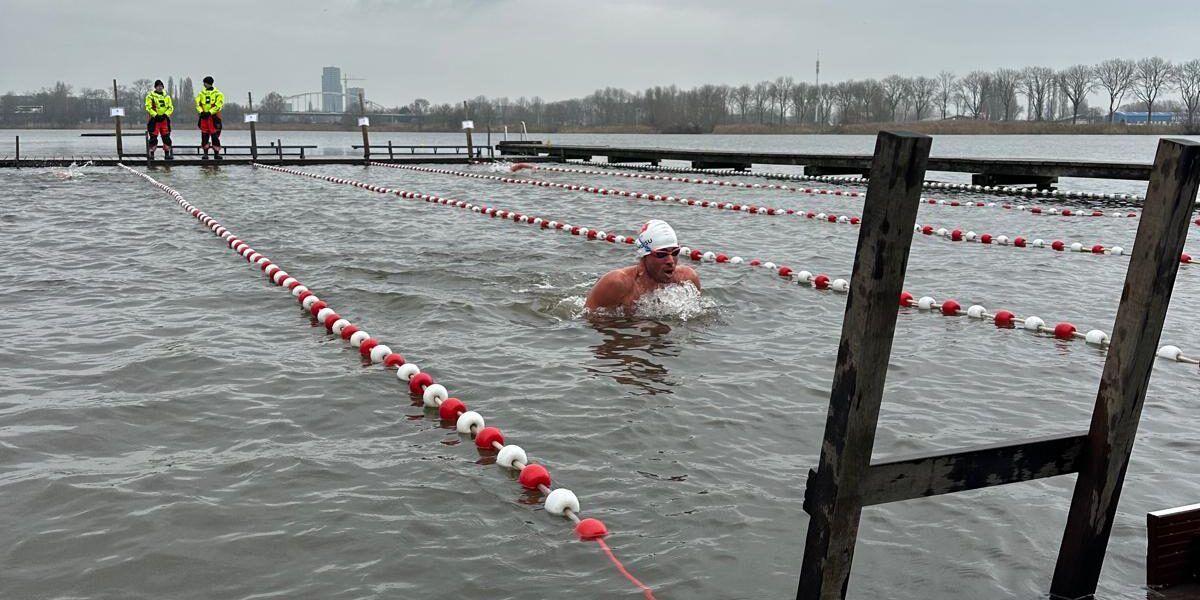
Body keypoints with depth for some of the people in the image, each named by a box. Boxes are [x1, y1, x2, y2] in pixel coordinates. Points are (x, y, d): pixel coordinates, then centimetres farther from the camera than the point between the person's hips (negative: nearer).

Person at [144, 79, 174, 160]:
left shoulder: (166, 96, 12)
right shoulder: (150, 96, -1)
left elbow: (171, 107, 8)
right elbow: (148, 107, -7)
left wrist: (165, 114, -7)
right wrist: (156, 115, -17)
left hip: (164, 119, 4)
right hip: (154, 119, -4)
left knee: (166, 137, 3)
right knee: (153, 137, -4)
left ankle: (167, 154, 9)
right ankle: (151, 154, 1)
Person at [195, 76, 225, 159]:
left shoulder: (218, 94, -1)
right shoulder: (201, 93, 13)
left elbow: (218, 105, -10)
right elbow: (198, 104, 7)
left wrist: (209, 112, -19)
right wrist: (201, 112, -11)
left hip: (214, 117, -4)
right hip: (204, 117, 4)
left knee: (215, 135, -6)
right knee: (204, 135, 3)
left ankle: (216, 153, 0)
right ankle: (205, 153, 8)